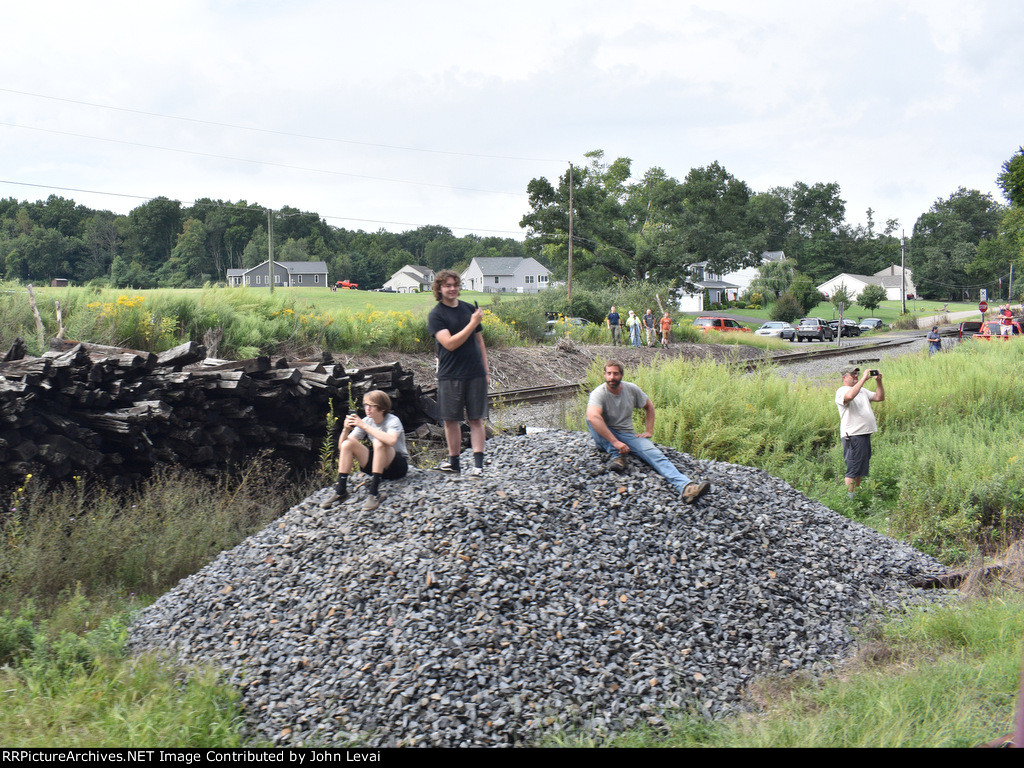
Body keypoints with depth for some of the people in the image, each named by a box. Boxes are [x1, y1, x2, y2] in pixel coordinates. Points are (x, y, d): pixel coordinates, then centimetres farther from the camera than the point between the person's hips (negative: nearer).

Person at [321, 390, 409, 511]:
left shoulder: (393, 421, -15)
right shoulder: (367, 421, 1)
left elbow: (391, 440, -41)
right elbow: (341, 446, -2)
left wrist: (364, 426, -35)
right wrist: (346, 429, -24)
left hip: (399, 466, -6)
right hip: (377, 464, 6)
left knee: (378, 442, -33)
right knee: (347, 444, -12)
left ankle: (374, 493, -33)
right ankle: (340, 491, -13)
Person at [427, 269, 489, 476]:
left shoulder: (470, 309, 10)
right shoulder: (436, 315, -5)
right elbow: (450, 343, -17)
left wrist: (486, 369, 13)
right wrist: (473, 323, -19)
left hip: (475, 374, 3)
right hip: (450, 375, -3)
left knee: (476, 419, 1)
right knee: (450, 419, 5)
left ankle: (478, 463, 0)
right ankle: (454, 461, 18)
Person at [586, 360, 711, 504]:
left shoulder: (632, 389, 1)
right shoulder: (598, 393, -16)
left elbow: (649, 406, 19)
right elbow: (592, 417, -36)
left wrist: (649, 431, 6)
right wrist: (615, 442, -41)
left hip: (627, 434, 2)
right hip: (606, 438, -2)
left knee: (654, 454, -26)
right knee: (592, 418, -32)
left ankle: (685, 487, -47)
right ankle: (617, 456, -31)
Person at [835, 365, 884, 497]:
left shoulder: (862, 391, 21)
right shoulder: (841, 391, -7)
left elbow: (879, 397, 20)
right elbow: (850, 396, -30)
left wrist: (878, 382, 5)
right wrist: (864, 379, -24)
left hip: (866, 434, 9)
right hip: (853, 436, -9)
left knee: (862, 469, 14)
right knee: (853, 470, -9)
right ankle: (850, 498, -7)